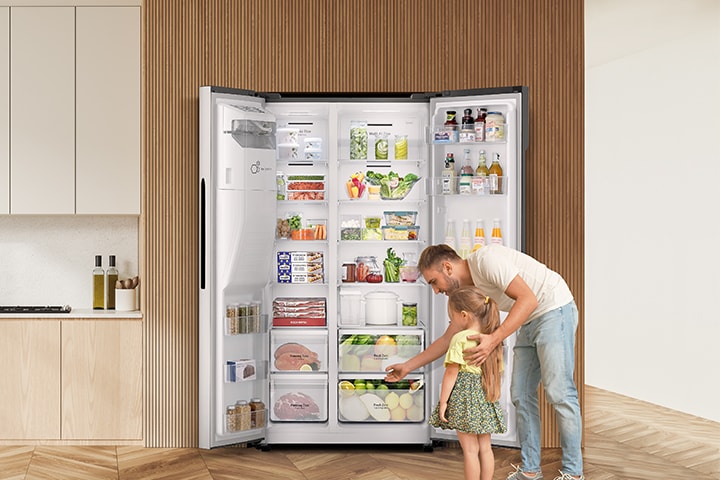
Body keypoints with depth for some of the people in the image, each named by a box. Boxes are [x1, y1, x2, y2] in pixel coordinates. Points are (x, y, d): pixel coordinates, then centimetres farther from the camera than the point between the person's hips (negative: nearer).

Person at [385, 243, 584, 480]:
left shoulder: (485, 259, -20)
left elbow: (528, 299, -26)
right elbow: (448, 339, 14)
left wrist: (494, 339, -33)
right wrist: (408, 366, 14)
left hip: (554, 310, -9)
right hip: (529, 323, 9)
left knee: (558, 392, -7)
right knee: (521, 394, 7)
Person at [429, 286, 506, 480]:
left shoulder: (460, 339, -13)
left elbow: (451, 373, -14)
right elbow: (497, 372, 12)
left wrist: (443, 401, -9)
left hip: (464, 398, -6)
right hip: (486, 399, 7)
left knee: (470, 449, 1)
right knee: (485, 447, 13)